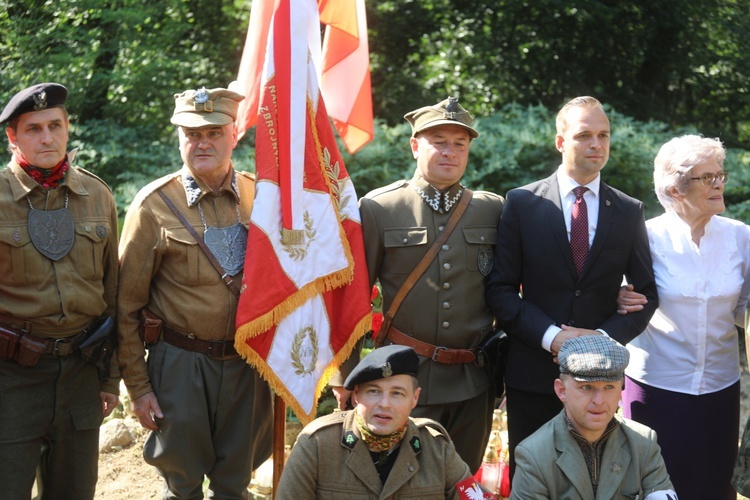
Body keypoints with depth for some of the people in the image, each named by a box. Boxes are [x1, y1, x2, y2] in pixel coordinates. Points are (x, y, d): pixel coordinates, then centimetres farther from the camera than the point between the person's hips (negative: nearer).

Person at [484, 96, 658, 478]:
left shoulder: (630, 211, 5)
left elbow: (645, 295, 6)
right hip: (533, 372, -1)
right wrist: (551, 335, -16)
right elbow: (500, 289, -3)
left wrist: (606, 336, -12)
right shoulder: (522, 203, -1)